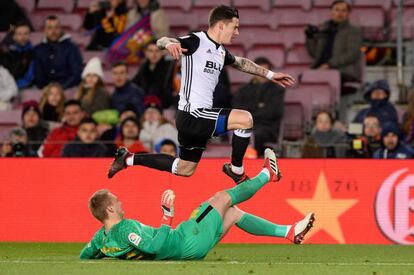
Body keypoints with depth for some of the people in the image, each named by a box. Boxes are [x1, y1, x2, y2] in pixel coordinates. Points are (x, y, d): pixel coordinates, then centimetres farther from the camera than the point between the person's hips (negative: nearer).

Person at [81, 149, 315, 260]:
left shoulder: (103, 238, -3)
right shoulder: (126, 228, -30)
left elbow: (85, 255, 11)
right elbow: (155, 247, -40)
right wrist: (167, 216, -36)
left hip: (187, 249, 10)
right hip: (188, 244, -10)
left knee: (233, 213, 18)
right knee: (223, 197, 7)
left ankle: (290, 232, 22)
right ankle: (267, 174, 33)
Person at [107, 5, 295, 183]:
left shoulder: (221, 52, 14)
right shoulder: (196, 42, -12)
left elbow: (241, 63, 35)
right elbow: (161, 42, -26)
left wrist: (270, 75, 37)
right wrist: (169, 43, -50)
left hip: (197, 120, 10)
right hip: (193, 115, -10)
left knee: (185, 170, 19)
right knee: (245, 119, -19)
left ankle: (128, 159, 29)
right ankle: (236, 170, -3)